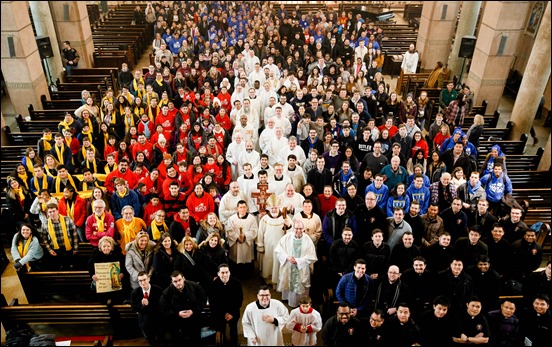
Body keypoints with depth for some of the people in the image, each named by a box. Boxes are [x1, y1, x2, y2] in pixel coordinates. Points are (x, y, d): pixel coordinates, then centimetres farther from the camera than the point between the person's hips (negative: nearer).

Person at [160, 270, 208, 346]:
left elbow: (203, 300, -4)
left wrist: (193, 311, -16)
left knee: (195, 342, 17)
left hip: (194, 323, 1)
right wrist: (177, 314, -22)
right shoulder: (167, 293, -14)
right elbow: (163, 311, -10)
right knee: (177, 343, 9)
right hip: (177, 326, -1)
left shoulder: (194, 286, -12)